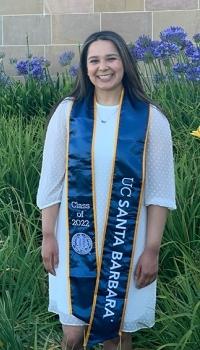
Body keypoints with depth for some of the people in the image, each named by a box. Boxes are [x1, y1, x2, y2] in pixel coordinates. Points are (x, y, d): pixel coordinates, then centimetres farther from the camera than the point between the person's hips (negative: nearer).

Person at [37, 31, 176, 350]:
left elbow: (159, 190, -4)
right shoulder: (67, 112, -4)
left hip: (127, 240, 0)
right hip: (76, 238, 1)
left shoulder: (150, 118, -6)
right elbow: (51, 179, 1)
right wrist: (48, 236, 1)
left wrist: (152, 249, -6)